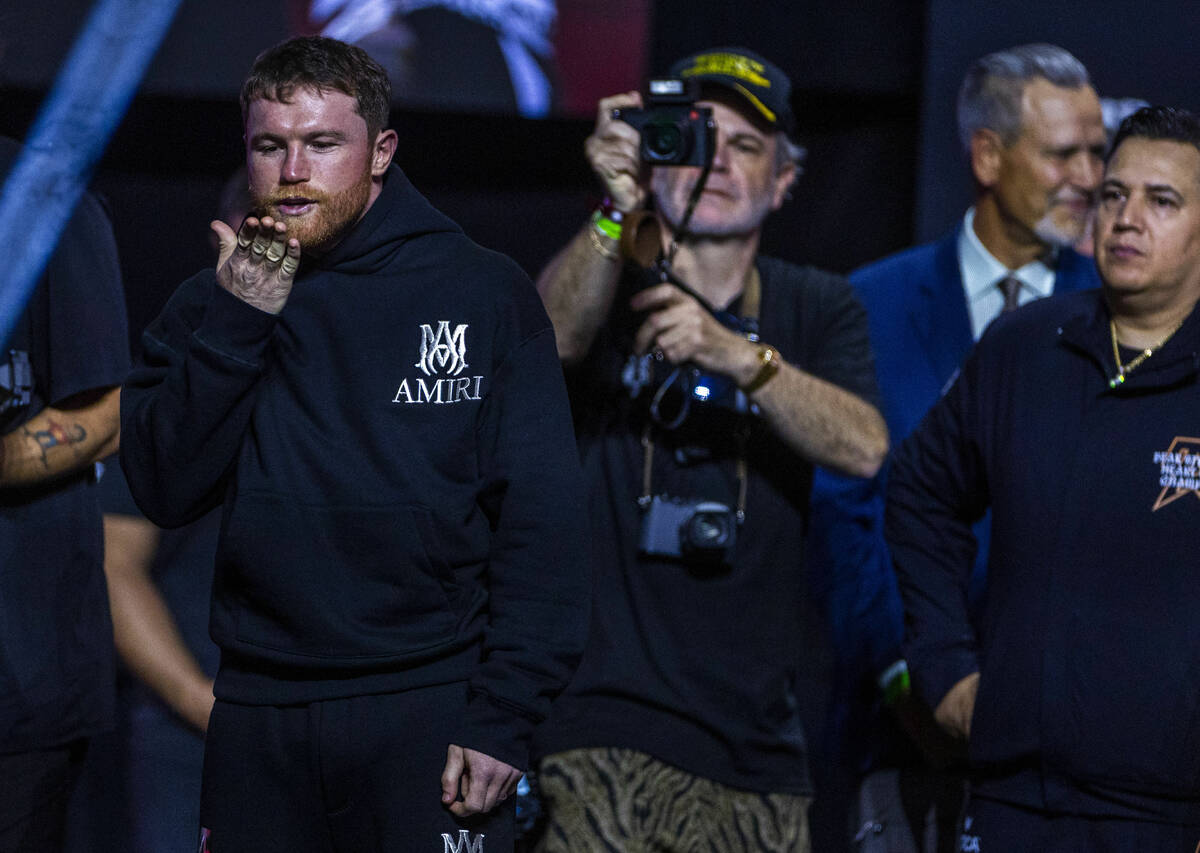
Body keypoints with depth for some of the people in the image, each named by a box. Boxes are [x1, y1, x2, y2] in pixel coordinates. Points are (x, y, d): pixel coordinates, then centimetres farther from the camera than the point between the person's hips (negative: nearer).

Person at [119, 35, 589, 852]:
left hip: (428, 713, -3)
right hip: (258, 716, 3)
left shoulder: (485, 293, 0)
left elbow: (543, 517, -4)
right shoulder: (207, 306, 9)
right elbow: (166, 492, -1)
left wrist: (505, 714, -10)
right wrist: (236, 324, -10)